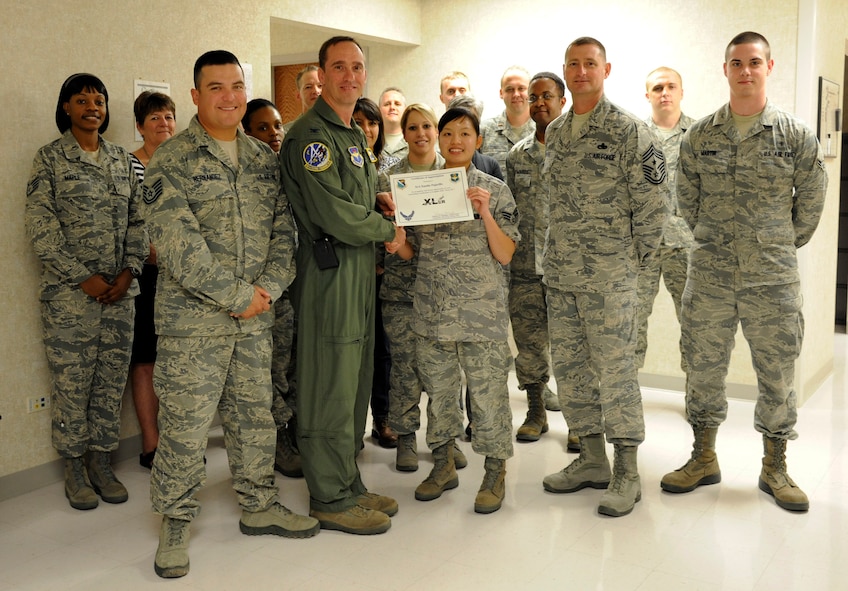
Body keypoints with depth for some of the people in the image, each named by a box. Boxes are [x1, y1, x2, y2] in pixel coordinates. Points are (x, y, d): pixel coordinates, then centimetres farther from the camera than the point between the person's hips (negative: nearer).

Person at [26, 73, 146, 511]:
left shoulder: (121, 159, 12)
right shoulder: (50, 158, -1)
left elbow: (137, 220, 11)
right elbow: (40, 225, -7)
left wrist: (129, 270, -3)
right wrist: (83, 277, -12)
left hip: (120, 290, 4)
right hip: (70, 292, -4)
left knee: (112, 378, 8)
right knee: (71, 381, 2)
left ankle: (101, 462, 21)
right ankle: (75, 468, 17)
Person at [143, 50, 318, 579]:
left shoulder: (265, 158, 11)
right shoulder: (171, 161, -6)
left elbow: (284, 229, 8)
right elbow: (179, 244, -15)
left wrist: (269, 287, -8)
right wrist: (237, 296, -15)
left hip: (256, 316, 5)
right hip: (193, 317, -5)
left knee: (255, 415, 14)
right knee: (186, 422, 1)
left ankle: (260, 505, 30)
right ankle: (177, 522, 18)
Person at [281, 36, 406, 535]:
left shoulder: (355, 135, 20)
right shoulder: (312, 135, -12)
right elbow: (335, 215, -21)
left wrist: (385, 231, 6)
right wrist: (388, 230, -6)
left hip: (359, 271, 10)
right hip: (329, 271, -10)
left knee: (354, 385, 14)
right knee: (331, 389, -3)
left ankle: (349, 484, 25)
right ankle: (331, 499, 8)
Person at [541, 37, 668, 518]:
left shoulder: (630, 130, -6)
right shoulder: (554, 133, 14)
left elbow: (653, 199, -7)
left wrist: (635, 257, -5)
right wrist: (561, 254, 15)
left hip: (610, 276, -7)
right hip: (560, 274, 7)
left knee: (615, 367, -4)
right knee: (569, 366, 10)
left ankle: (626, 472, 8)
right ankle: (592, 459, 23)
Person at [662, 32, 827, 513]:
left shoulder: (797, 135, -2)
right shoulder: (700, 136, 3)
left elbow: (811, 203, 6)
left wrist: (781, 249, 9)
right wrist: (715, 243, 11)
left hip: (774, 279, -1)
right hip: (710, 277, 2)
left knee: (777, 373, 7)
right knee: (704, 369, 9)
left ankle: (775, 468, 23)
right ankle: (704, 459, 26)